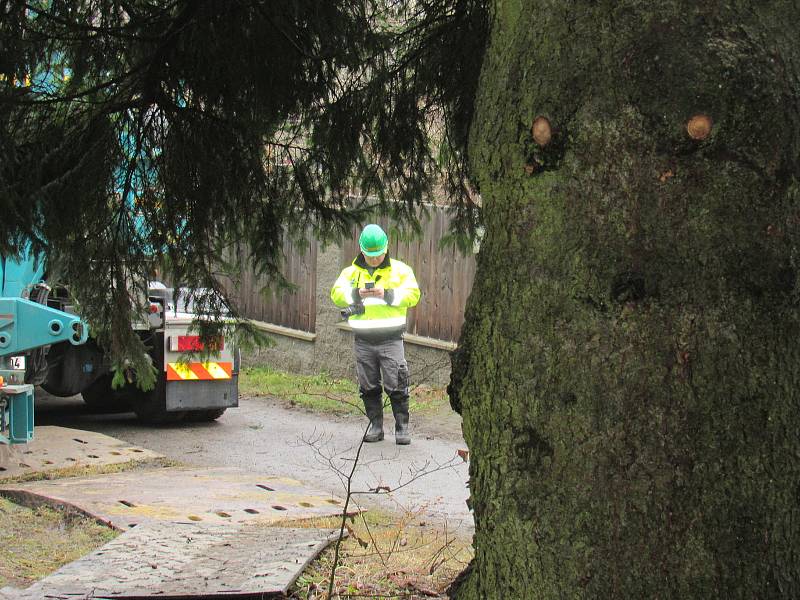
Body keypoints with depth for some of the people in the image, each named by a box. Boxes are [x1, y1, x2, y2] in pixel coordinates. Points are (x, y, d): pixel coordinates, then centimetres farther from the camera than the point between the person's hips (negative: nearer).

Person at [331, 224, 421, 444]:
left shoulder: (400, 270, 5)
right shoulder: (351, 271, 10)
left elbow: (413, 294, -5)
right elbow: (336, 294, 1)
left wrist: (387, 294, -18)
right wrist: (356, 294, -18)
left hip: (391, 339, -3)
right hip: (363, 340, 3)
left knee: (396, 385, -4)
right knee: (369, 387, 7)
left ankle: (402, 427, 4)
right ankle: (375, 426, 17)